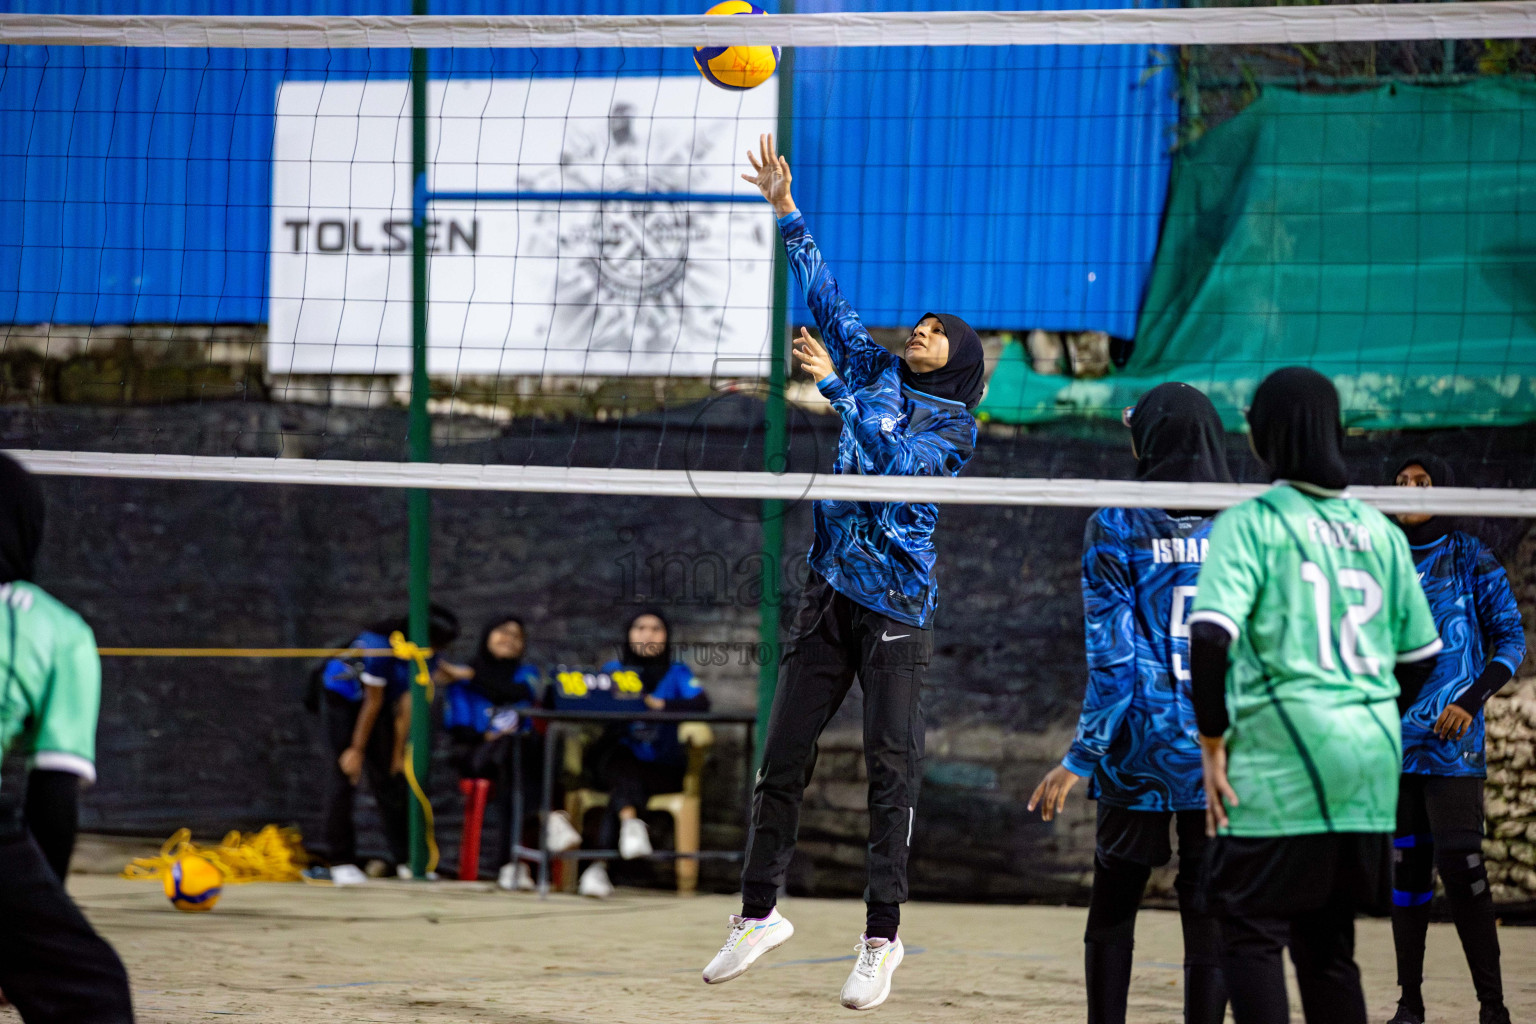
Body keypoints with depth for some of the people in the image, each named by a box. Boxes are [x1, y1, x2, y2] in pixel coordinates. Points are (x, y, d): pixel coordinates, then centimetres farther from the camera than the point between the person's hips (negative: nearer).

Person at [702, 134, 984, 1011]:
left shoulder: (956, 427, -2)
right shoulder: (878, 374, 13)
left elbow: (896, 460, -18)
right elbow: (828, 299, 15)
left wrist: (836, 387, -15)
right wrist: (787, 213, 11)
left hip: (898, 605, -5)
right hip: (831, 592, 5)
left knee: (892, 768, -7)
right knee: (784, 756, 6)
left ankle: (882, 938, -3)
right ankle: (759, 913, 17)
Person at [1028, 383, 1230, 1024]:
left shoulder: (1115, 529, -4)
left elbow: (1114, 657, -9)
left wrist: (1081, 758, -6)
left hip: (1140, 754, -1)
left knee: (1112, 913, 11)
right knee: (1208, 921, 4)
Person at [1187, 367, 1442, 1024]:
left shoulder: (1251, 524, -5)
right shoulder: (1379, 532, 12)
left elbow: (1210, 636, -16)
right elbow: (1421, 655, 16)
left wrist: (1212, 741, -8)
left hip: (1281, 763, -6)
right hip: (1371, 771, 6)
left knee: (1250, 938, -2)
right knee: (1327, 945, 14)